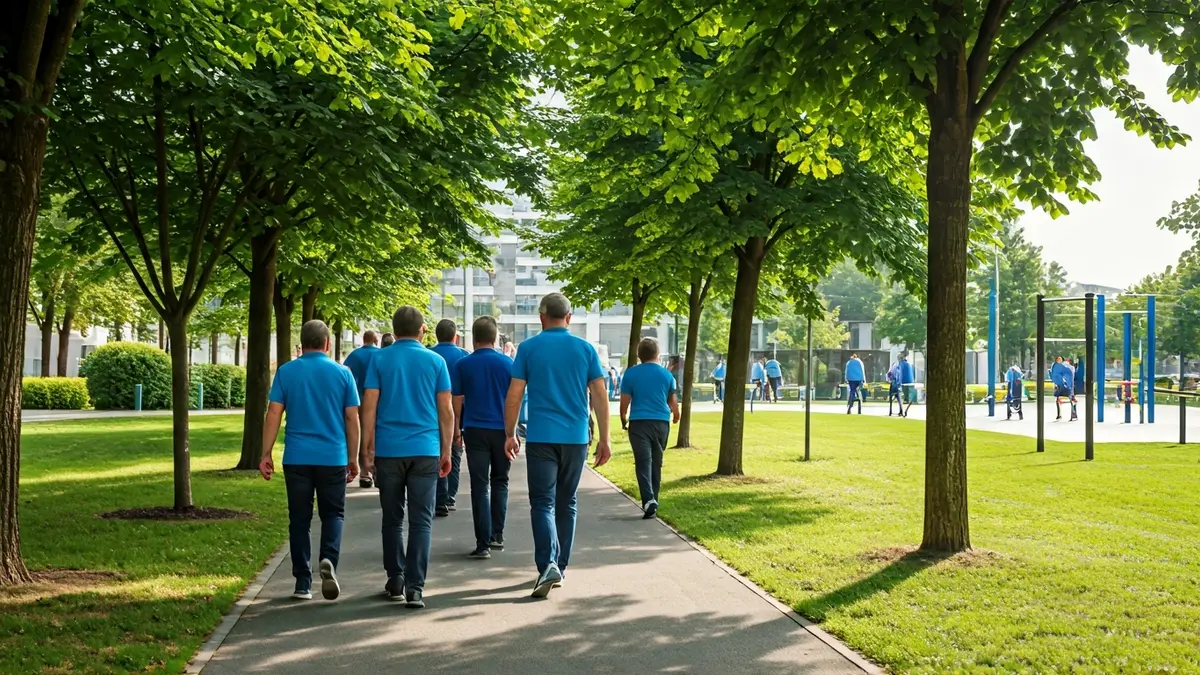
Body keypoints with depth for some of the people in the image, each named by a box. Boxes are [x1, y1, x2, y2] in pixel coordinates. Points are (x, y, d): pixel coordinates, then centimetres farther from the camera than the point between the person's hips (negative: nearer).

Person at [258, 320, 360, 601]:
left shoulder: (286, 372, 2)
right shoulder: (342, 373, 2)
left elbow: (273, 414, -3)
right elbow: (352, 419, 2)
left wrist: (266, 454, 1)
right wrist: (353, 458, 9)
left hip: (297, 458, 0)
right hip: (333, 458, 0)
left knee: (299, 519, 8)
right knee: (333, 513, 11)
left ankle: (303, 583, 7)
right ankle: (328, 559, -15)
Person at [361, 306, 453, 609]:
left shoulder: (380, 360, 2)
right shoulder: (436, 361, 4)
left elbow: (369, 406, -1)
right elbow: (446, 410, 4)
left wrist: (368, 449, 6)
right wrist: (446, 451, 11)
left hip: (388, 450, 1)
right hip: (425, 450, 0)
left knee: (393, 519, 12)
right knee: (421, 521, 0)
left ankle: (395, 582, 19)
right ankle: (415, 588, -7)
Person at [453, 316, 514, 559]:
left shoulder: (463, 365, -1)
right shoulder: (508, 363, 0)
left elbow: (457, 402, 1)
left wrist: (456, 431, 11)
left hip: (475, 430, -1)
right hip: (502, 430, 1)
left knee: (480, 486, 1)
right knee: (499, 482, 17)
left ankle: (483, 543, -4)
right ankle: (497, 535, 17)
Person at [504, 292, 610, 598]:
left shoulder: (529, 348, 0)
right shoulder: (585, 349, 4)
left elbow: (514, 395, -2)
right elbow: (600, 396, 2)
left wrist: (510, 434, 8)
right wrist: (604, 439, 6)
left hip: (540, 437, -2)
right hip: (576, 438, 2)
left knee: (543, 503, -2)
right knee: (567, 503, 14)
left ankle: (548, 564, -21)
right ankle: (560, 566, 21)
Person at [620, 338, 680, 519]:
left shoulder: (631, 373, -1)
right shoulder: (666, 374, 5)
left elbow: (624, 402, 2)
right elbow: (673, 401, 14)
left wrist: (624, 421, 20)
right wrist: (676, 416, 35)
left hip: (639, 422, -2)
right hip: (661, 422, 2)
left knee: (643, 462, -7)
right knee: (656, 463, 13)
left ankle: (649, 500, -24)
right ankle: (653, 500, 19)